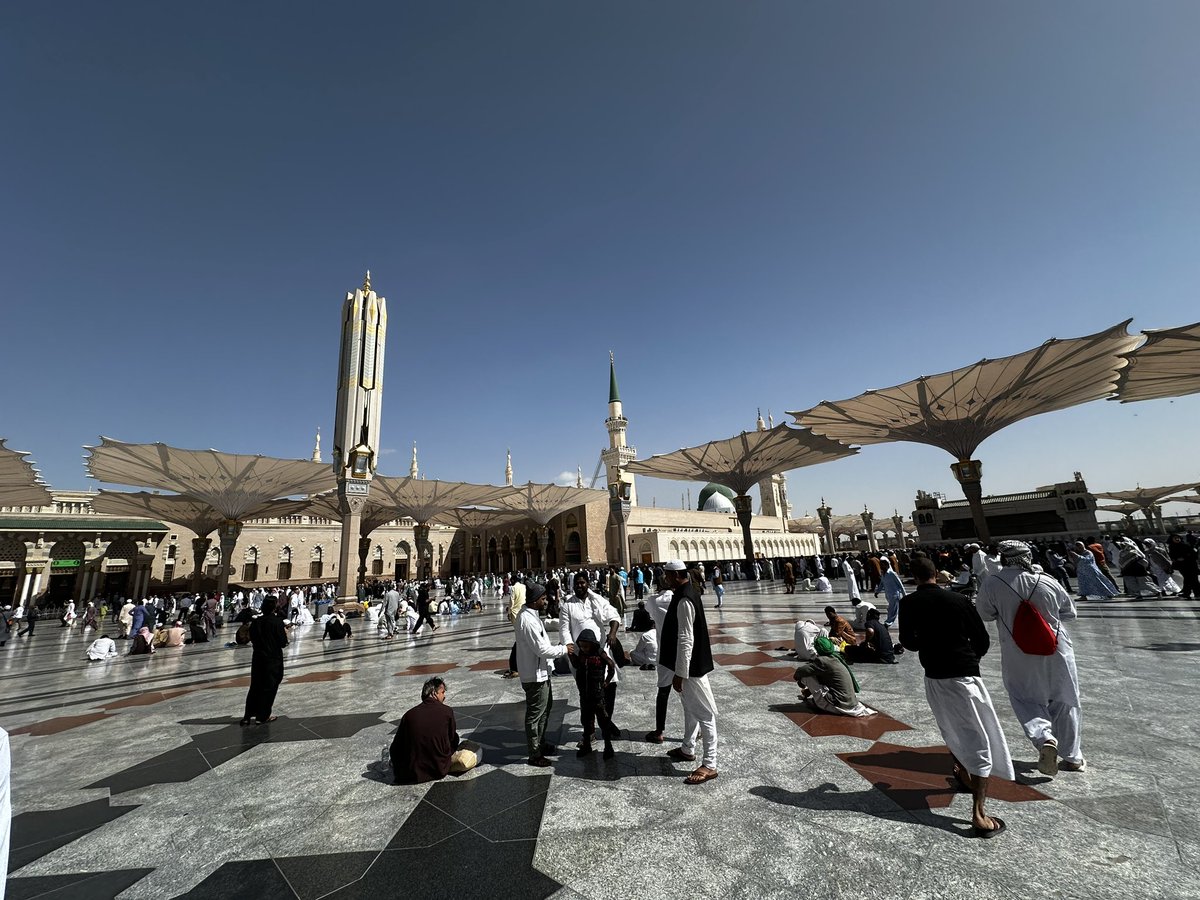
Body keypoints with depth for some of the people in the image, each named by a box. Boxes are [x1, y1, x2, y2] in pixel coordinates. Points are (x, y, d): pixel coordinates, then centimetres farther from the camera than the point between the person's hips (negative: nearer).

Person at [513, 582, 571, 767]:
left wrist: (556, 647, 4)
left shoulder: (532, 615, 6)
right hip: (535, 675, -10)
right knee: (535, 715, 6)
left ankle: (541, 744, 41)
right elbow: (542, 650, -26)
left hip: (541, 672, 10)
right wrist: (563, 649, -15)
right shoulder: (527, 620, -27)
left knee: (545, 709, 24)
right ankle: (535, 755, 22)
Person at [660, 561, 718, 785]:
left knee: (703, 711, 1)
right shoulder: (687, 592, 5)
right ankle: (688, 749, 39)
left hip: (690, 665, -10)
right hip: (689, 663, 10)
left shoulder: (684, 600, -26)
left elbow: (685, 640, -26)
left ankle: (709, 765, 12)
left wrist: (680, 673, -21)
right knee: (690, 708, 23)